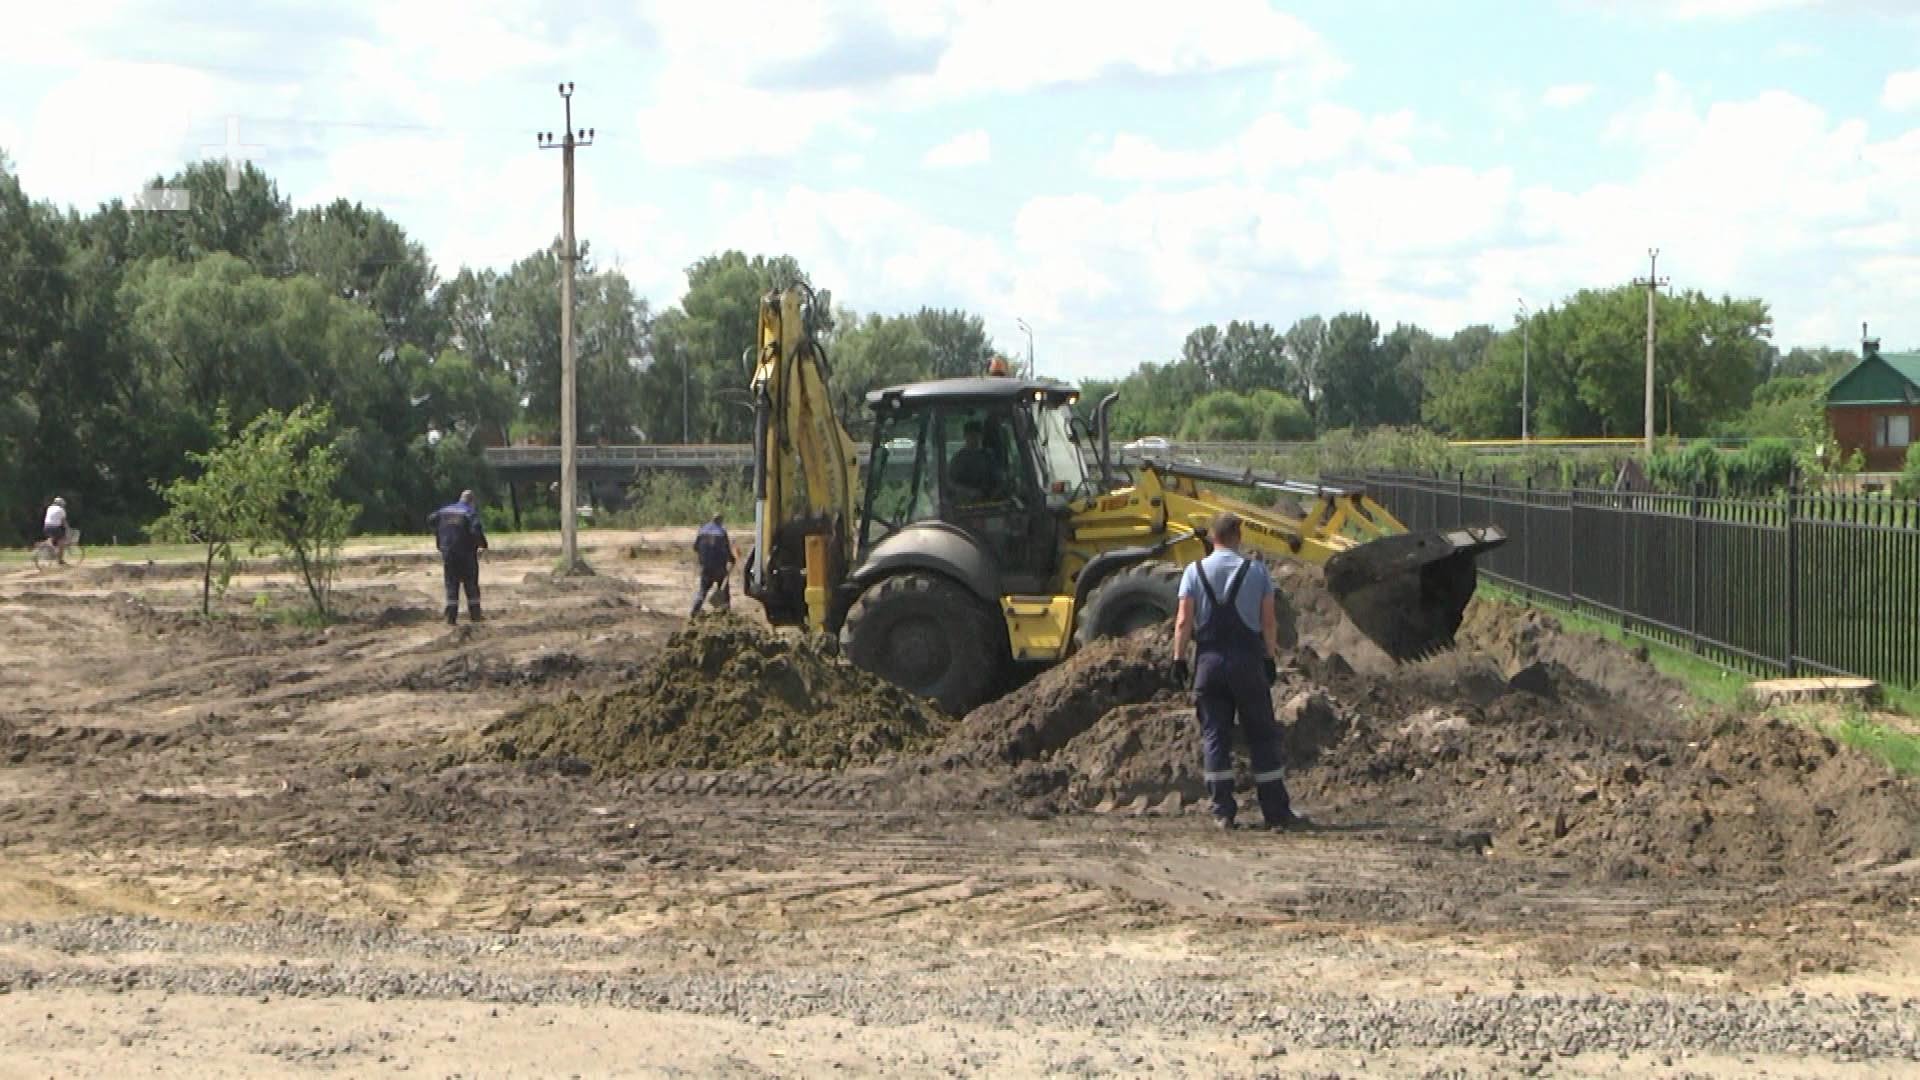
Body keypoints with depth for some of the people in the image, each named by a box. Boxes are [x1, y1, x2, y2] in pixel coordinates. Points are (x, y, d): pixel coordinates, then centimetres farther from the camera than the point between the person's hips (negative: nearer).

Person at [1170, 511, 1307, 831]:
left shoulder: (1195, 571, 0)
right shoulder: (1256, 571, 0)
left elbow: (1184, 620, -5)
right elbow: (1269, 621, -1)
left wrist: (1179, 658, 1)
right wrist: (1270, 658, 7)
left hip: (1209, 660, 1)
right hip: (1248, 660, -1)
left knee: (1215, 735, 4)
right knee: (1262, 736, 4)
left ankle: (1222, 811, 1)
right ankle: (1276, 811, 5)